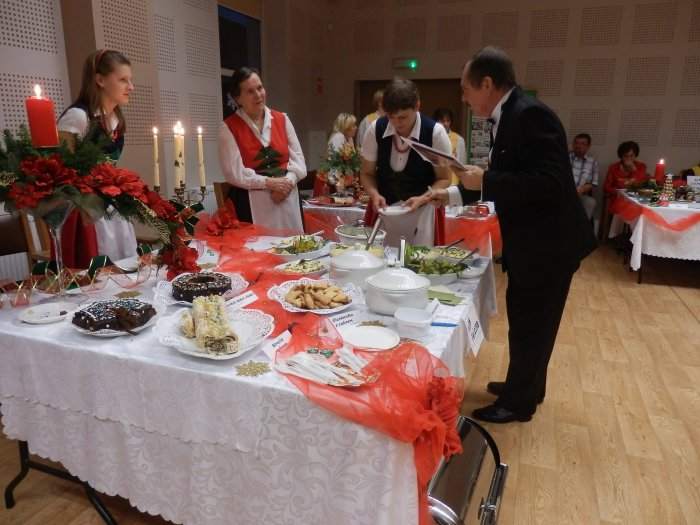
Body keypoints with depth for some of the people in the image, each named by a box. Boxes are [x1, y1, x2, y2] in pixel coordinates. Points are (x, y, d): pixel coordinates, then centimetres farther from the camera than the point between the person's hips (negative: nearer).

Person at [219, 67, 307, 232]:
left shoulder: (282, 119, 10)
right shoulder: (229, 127, -1)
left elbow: (298, 158, 8)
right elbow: (234, 172, -8)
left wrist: (288, 181, -11)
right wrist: (269, 183, -15)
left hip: (288, 200, 4)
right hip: (252, 205, -3)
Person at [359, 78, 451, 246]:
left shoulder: (435, 132, -14)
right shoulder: (375, 129, -9)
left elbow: (444, 179, -4)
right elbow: (367, 173, 3)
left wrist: (422, 199, -21)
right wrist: (375, 195, -16)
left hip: (421, 211, -2)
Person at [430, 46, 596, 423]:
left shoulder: (530, 115, -21)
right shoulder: (510, 117, 8)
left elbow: (550, 182, -29)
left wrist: (484, 180, -24)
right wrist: (453, 193, 14)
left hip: (548, 244, -9)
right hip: (532, 242, 9)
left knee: (531, 326, 6)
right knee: (527, 323, 21)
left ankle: (518, 402, 25)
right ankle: (526, 387, 40)